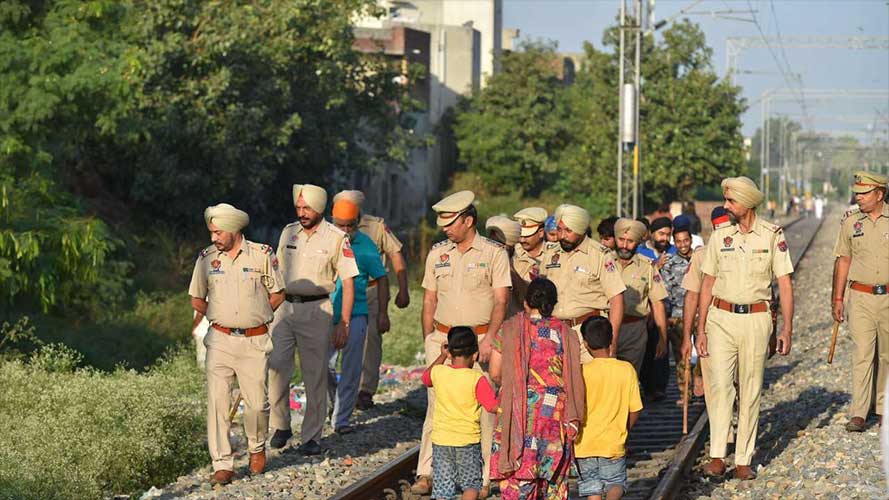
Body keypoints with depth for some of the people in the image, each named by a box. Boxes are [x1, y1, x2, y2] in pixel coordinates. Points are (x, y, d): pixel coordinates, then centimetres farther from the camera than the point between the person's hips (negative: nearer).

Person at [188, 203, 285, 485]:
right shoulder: (206, 258, 3)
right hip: (220, 341, 1)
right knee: (217, 401, -7)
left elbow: (277, 294, 7)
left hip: (254, 341, -1)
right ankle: (222, 464, -4)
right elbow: (197, 300, 14)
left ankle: (257, 448, 30)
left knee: (256, 403, 1)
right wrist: (222, 318, 10)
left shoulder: (262, 255, -2)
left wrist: (254, 317, 8)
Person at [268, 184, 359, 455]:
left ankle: (311, 437, 9)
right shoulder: (288, 232, 10)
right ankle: (281, 426, 7)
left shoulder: (336, 238, -3)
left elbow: (348, 283, -3)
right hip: (285, 308, 3)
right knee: (276, 367, -7)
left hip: (317, 310, -3)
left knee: (315, 375, 1)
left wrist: (344, 323, -8)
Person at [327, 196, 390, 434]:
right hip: (326, 313, 1)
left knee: (351, 368, -3)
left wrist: (382, 312, 0)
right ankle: (338, 402, 30)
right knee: (325, 365, 3)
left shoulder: (366, 245, 0)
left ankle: (341, 419, 4)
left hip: (355, 313, -1)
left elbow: (381, 278, 5)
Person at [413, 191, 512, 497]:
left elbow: (501, 301, -4)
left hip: (480, 338, -3)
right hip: (442, 337, 3)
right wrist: (428, 339, 8)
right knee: (436, 406, -1)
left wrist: (489, 340, -14)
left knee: (483, 409, -4)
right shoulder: (437, 254, 12)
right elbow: (429, 300, 16)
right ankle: (426, 473, 1)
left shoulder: (493, 253, 0)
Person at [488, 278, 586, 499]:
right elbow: (573, 377, -1)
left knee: (516, 476, -1)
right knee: (554, 471, 10)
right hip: (555, 412, 1)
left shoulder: (509, 330, -1)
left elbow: (495, 373, -2)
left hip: (518, 410, -1)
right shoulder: (566, 334, 2)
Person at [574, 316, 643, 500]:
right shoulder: (627, 369, -5)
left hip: (585, 444, -1)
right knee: (616, 483, 15)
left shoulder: (582, 372, -10)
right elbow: (635, 410, -2)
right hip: (614, 444, 1)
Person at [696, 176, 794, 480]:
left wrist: (787, 328, -5)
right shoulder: (719, 237, 6)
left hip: (756, 319, -1)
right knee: (719, 383, -12)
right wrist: (701, 329, 5)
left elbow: (784, 284, 1)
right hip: (721, 318, 1)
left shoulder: (772, 236, 1)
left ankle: (743, 460, 8)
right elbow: (707, 284, 10)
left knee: (750, 391, 3)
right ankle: (717, 457, -12)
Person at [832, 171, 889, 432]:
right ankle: (858, 414, -8)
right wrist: (837, 298, 9)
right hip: (861, 297, 0)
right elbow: (843, 260, 11)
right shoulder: (850, 221, 4)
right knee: (862, 355, -7)